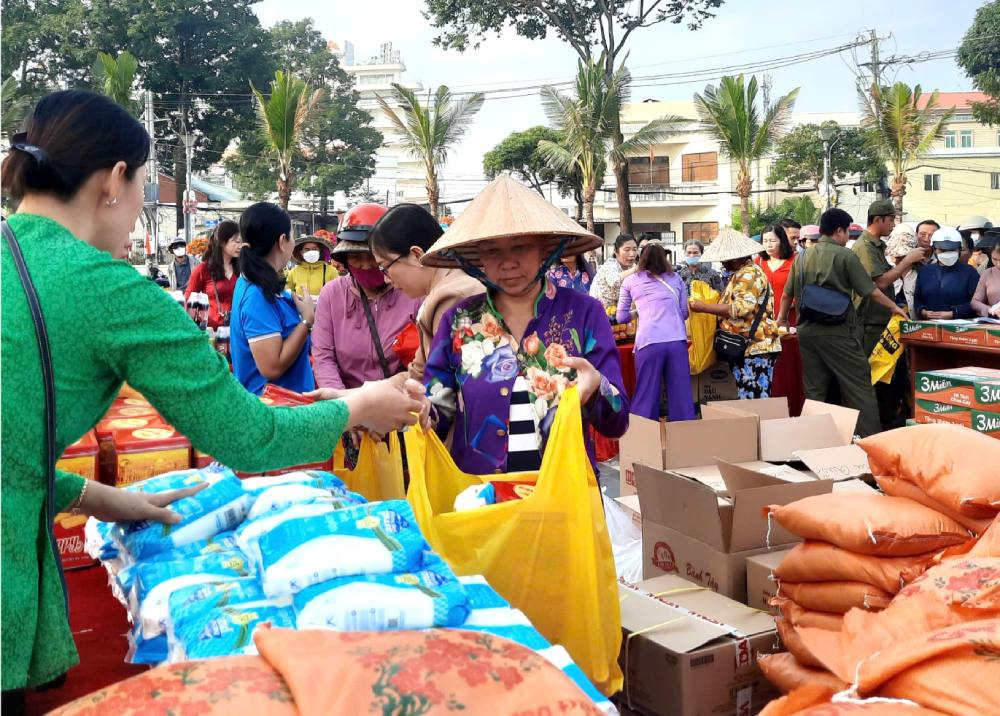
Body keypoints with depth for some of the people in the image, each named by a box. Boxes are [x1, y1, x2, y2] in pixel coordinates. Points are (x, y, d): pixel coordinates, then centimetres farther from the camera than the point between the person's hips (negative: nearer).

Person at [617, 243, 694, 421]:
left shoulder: (630, 281, 15)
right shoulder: (676, 279, 19)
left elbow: (622, 317, 20)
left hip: (649, 341, -1)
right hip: (677, 340, 2)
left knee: (647, 395, 4)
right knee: (681, 394, 5)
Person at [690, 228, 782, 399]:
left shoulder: (748, 275, -12)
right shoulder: (743, 274, 21)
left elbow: (742, 308, -23)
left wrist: (704, 307, -20)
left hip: (754, 348, -11)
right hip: (748, 348, 11)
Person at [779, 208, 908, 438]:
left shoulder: (802, 258, 9)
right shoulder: (845, 255, -6)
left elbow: (788, 294, 14)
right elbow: (870, 291, -5)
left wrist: (782, 317, 31)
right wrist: (893, 307, 10)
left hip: (807, 331, 6)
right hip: (838, 331, -6)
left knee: (814, 390, 10)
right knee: (860, 387, 0)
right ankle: (871, 439, 0)